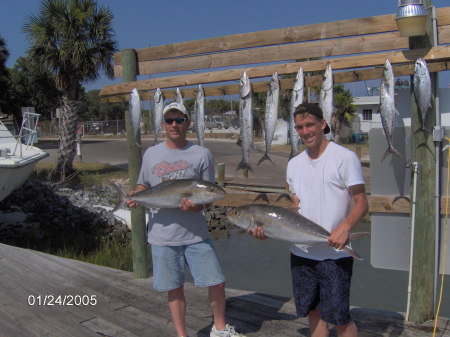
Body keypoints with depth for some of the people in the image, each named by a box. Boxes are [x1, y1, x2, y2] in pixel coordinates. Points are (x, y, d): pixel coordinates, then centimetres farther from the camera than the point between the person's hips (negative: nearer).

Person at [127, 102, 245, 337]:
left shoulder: (202, 155, -1)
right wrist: (135, 196, -7)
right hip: (162, 235, 1)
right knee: (174, 289, 11)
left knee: (217, 283, 5)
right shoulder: (151, 154, 5)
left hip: (196, 233, -1)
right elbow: (142, 185, 15)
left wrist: (195, 205, -23)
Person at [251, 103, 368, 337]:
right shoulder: (294, 164, 10)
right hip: (301, 253, 6)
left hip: (335, 254, -5)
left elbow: (361, 203, -7)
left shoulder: (345, 158, -7)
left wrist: (345, 226, -26)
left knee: (339, 317, 0)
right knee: (313, 312, 15)